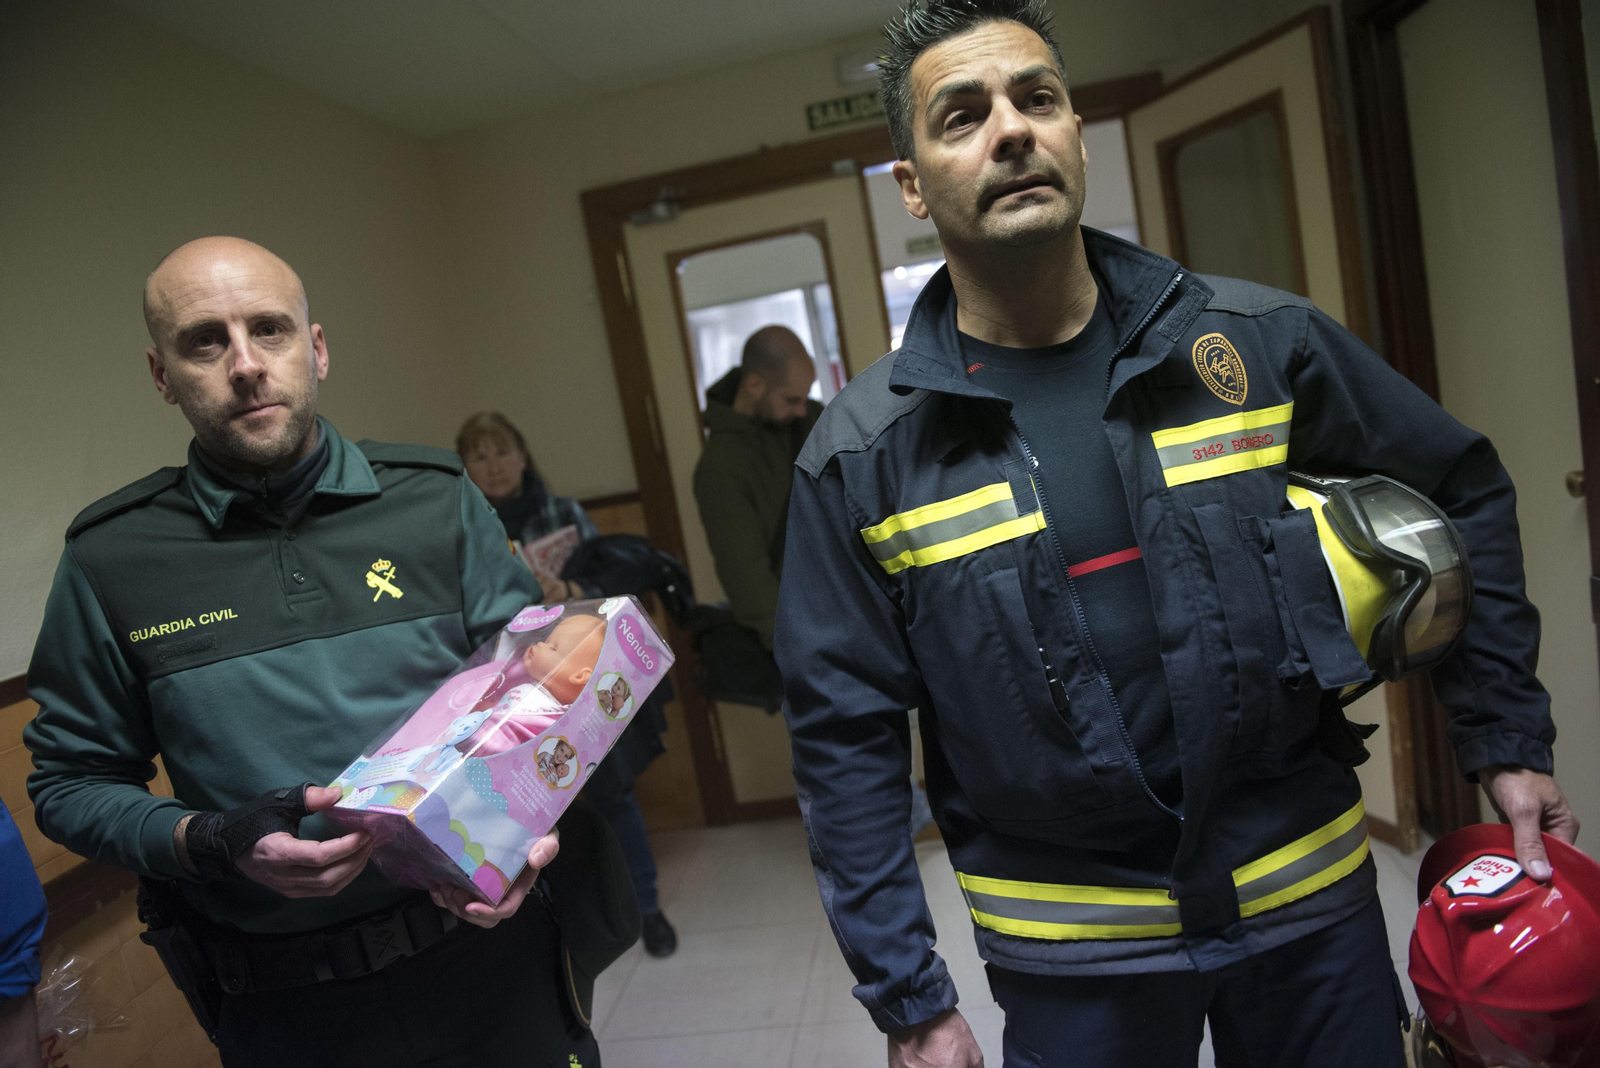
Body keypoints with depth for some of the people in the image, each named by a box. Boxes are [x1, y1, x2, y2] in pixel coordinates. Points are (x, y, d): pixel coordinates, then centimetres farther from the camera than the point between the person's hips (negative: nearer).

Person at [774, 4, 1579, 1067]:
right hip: (1071, 953, -1)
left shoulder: (1261, 340, -6)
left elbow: (1460, 491, 8)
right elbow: (846, 742, -7)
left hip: (1310, 896, 2)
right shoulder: (860, 455, -11)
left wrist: (1507, 738, 7)